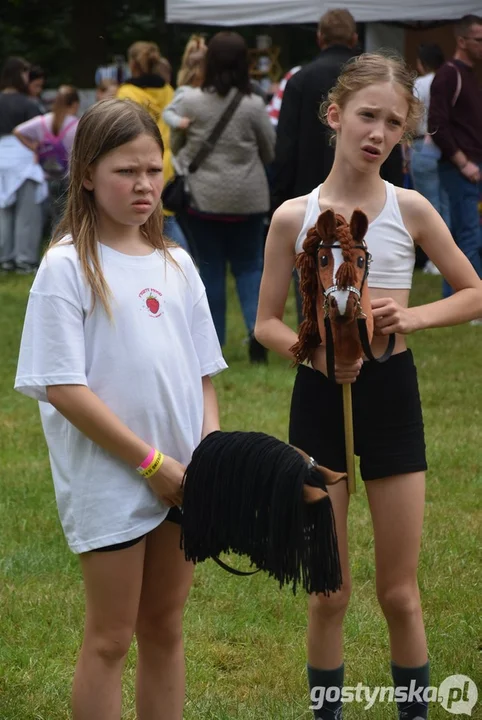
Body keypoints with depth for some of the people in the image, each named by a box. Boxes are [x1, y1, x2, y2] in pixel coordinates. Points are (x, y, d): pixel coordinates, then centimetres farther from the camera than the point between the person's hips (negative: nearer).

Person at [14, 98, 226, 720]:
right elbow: (63, 388, -15)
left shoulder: (175, 265, 9)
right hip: (109, 478, -6)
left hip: (181, 477, 6)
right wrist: (151, 462, -14)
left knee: (164, 628, 13)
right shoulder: (67, 266, -10)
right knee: (110, 639, 1)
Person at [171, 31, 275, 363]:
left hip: (204, 197, 0)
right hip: (247, 198, 0)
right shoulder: (253, 105, -10)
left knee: (211, 269, 10)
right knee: (249, 266, 11)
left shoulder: (190, 103, -9)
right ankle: (257, 326, -11)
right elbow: (270, 151, 3)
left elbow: (175, 146, 6)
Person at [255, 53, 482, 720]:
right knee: (330, 594, 7)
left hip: (391, 395, 0)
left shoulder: (410, 209, -4)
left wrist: (416, 317, -13)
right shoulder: (294, 216, -6)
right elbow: (267, 324, 1)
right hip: (319, 397, 0)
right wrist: (316, 352, -19)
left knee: (399, 593, 7)